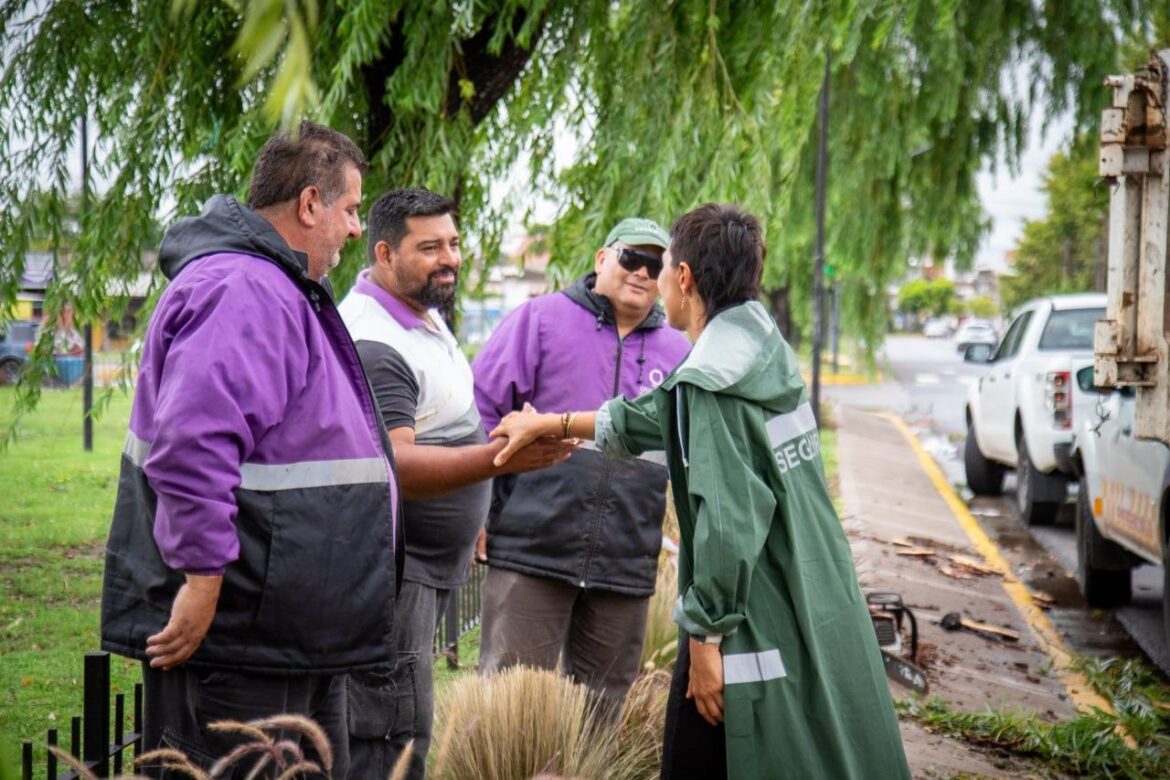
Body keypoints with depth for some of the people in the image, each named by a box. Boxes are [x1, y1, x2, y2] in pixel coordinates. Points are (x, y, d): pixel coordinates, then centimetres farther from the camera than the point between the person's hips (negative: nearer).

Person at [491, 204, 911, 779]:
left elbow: (726, 521, -23)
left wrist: (705, 635, -17)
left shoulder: (713, 380, -17)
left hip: (758, 638, -9)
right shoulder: (766, 354, 11)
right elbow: (653, 418, 23)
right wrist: (554, 423, 27)